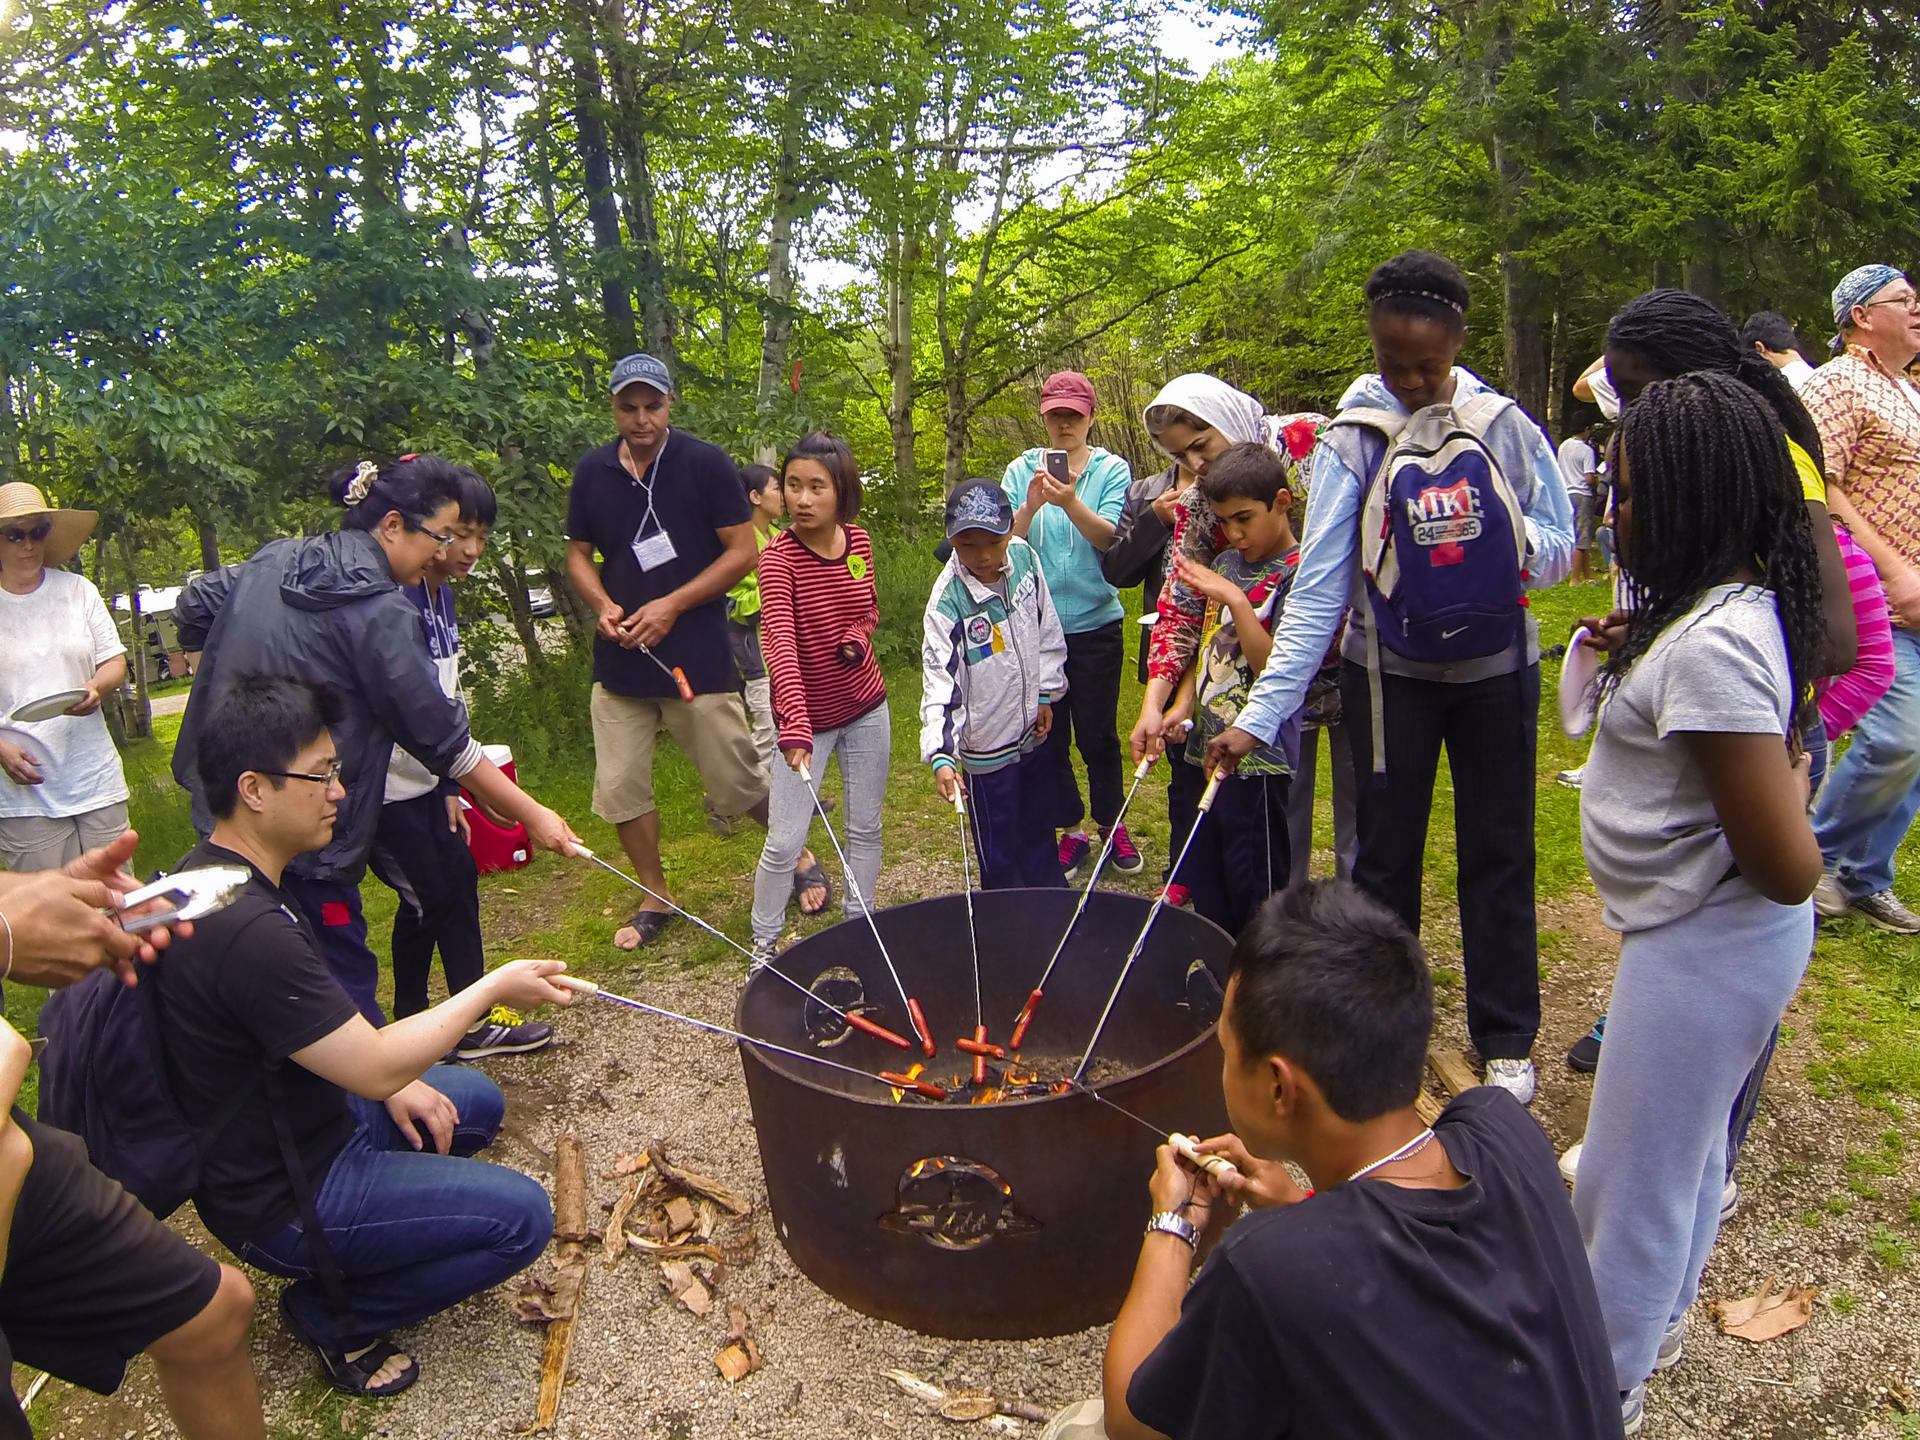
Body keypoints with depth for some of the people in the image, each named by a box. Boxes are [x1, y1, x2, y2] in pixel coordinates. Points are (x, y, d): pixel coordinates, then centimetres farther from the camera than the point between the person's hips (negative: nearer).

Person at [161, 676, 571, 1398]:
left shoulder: (210, 876, -1)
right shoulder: (248, 930, -34)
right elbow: (374, 1067, -27)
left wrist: (390, 1082, 3)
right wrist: (494, 988, -16)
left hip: (296, 1120, 10)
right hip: (280, 1200, -10)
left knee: (477, 1102, 20)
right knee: (522, 1216, -12)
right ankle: (332, 1313, 3)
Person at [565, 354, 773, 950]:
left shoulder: (705, 463, -6)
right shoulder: (592, 471, 6)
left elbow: (743, 550, -7)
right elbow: (579, 553, 14)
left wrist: (672, 605, -15)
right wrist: (603, 605, -7)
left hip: (697, 657, -4)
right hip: (619, 660, 4)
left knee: (737, 786, 2)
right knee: (620, 789, 7)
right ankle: (655, 899, 26)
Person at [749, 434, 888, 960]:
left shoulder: (859, 543, -3)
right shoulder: (779, 557, -19)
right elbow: (780, 644, -31)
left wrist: (859, 635, -10)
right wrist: (796, 728, -44)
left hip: (866, 708, 5)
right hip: (808, 716, -4)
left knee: (866, 828, 14)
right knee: (784, 842, -2)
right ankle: (763, 943, 19)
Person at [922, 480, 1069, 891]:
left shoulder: (1024, 556, -9)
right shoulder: (948, 601, -25)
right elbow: (939, 680, -29)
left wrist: (1046, 692, 11)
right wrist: (940, 755, -39)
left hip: (1033, 733, 6)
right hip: (986, 747, -6)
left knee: (1039, 833, 25)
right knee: (1000, 858, 7)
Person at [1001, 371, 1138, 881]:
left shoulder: (1112, 470, -1)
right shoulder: (1021, 470, 3)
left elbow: (1109, 540, -14)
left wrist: (1070, 503, -31)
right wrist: (1031, 505, -25)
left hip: (1095, 623, -1)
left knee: (1098, 733, 7)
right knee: (1048, 735, 8)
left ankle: (1110, 825, 26)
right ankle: (1071, 830, 23)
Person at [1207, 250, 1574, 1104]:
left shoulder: (1507, 428, -6)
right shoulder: (1351, 440, -11)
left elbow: (1560, 551, -2)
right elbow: (1318, 589, -16)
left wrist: (1506, 538, -25)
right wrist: (1259, 714, -25)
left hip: (1496, 669, 1)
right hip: (1388, 673, -1)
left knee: (1498, 854, 10)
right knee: (1385, 852, 9)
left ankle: (1506, 1040, 25)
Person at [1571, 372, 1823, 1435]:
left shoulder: (1709, 647, -30)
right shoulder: (1742, 604, 1)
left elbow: (1789, 868, -29)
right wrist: (1639, 657, 4)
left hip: (1706, 941, -10)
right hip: (1709, 933, 10)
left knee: (1630, 1173, 8)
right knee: (1689, 1141, 27)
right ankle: (1655, 1318, 50)